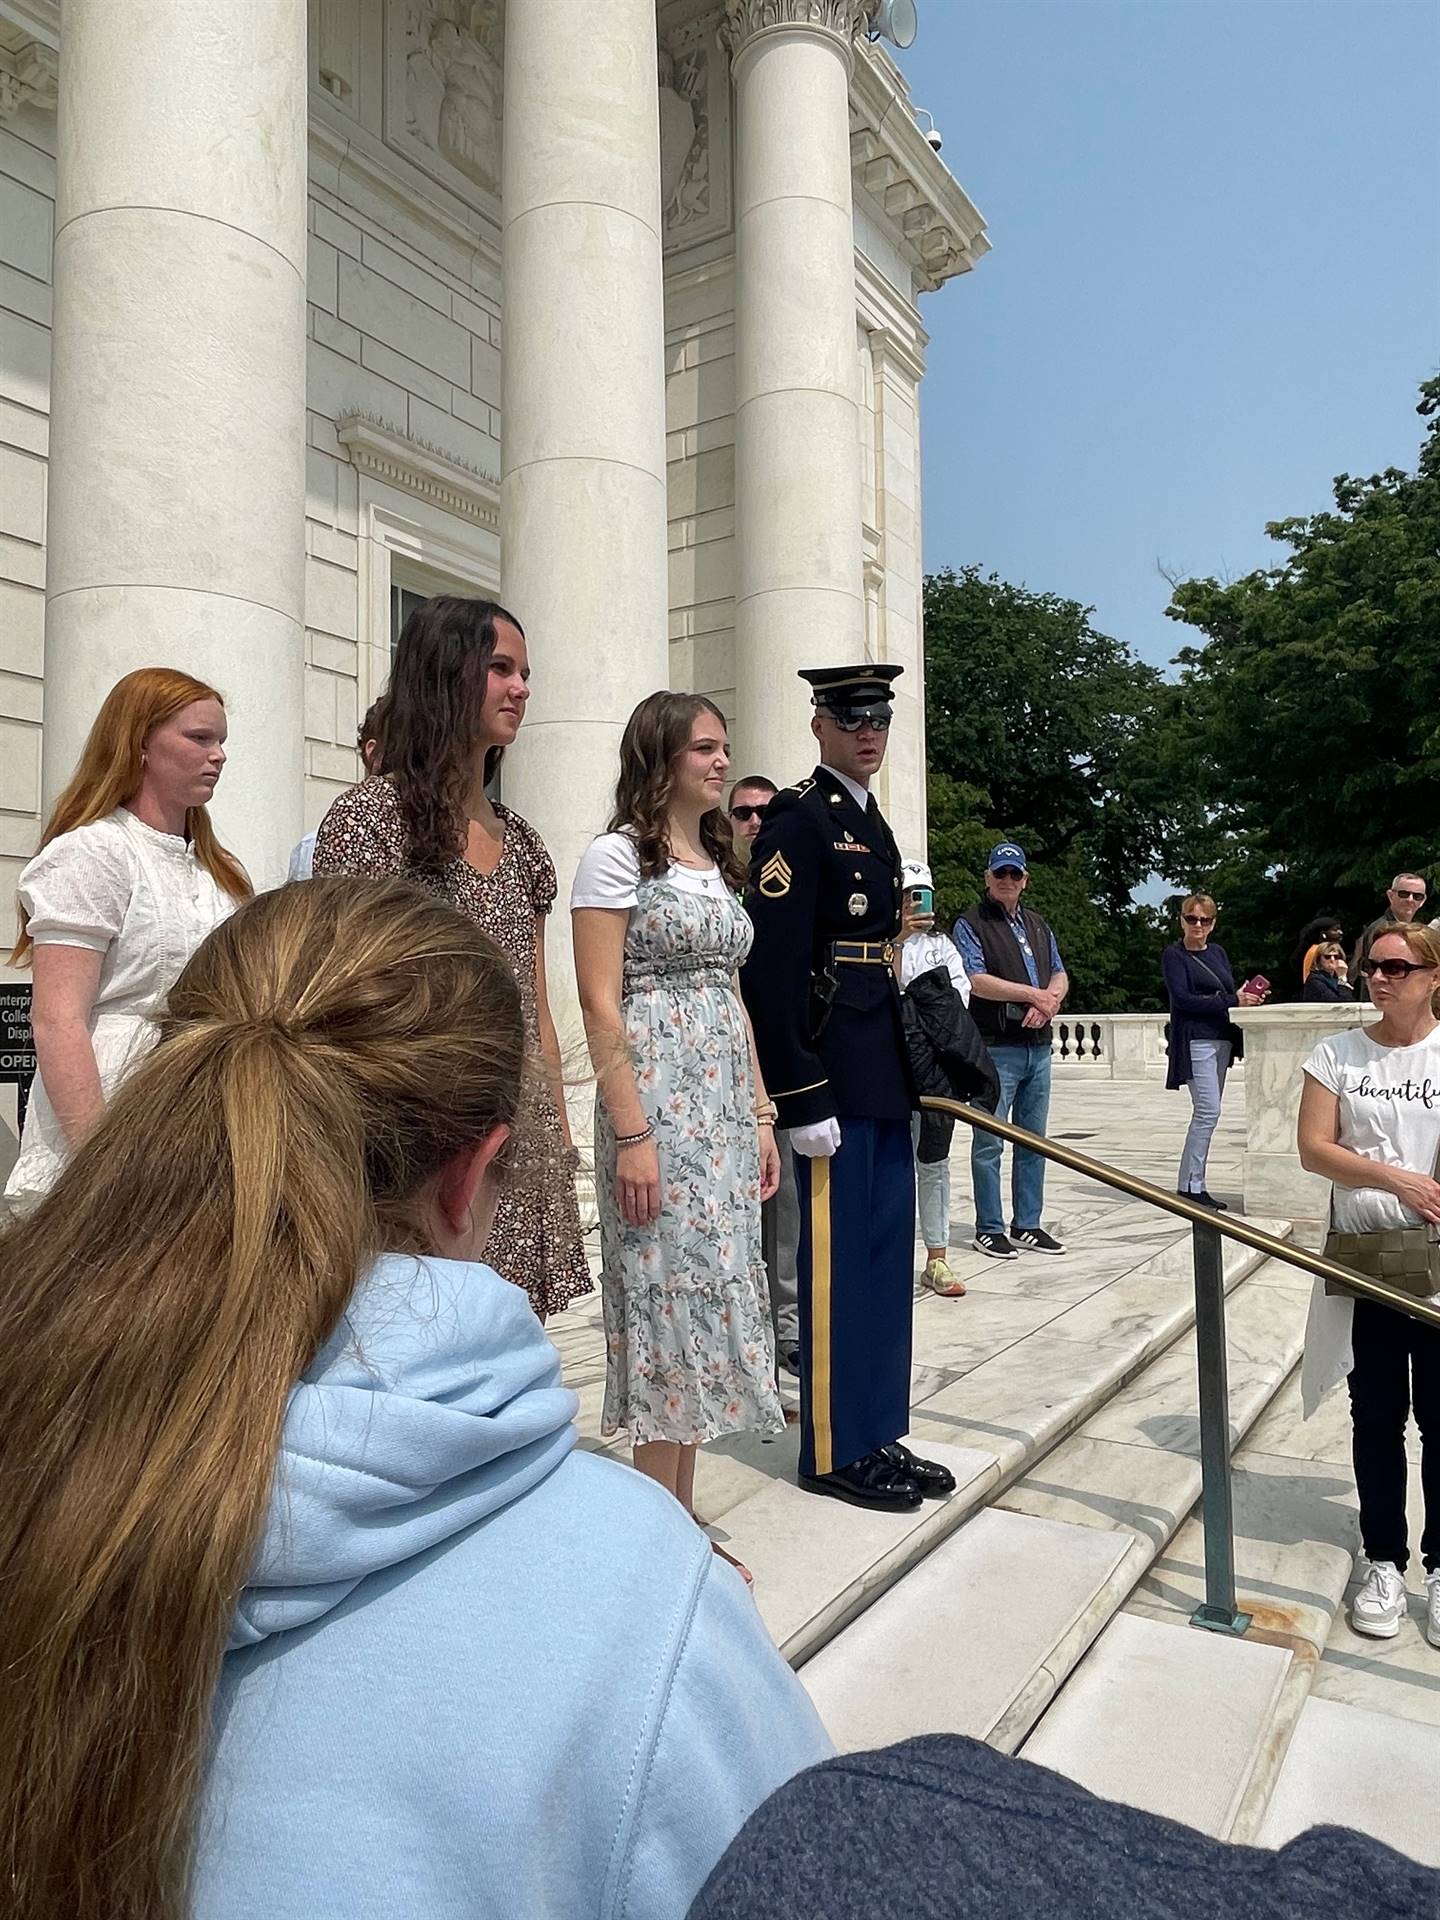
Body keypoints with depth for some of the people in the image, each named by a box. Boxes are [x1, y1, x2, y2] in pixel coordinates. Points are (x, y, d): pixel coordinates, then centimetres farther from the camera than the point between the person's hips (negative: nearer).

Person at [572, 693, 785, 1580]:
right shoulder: (617, 856, -7)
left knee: (713, 1299, 10)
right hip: (656, 1106, -7)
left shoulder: (719, 864, 15)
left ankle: (685, 1520, 24)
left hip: (727, 1112, 8)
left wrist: (762, 1116, 11)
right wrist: (631, 1137, -18)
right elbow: (600, 1005, -13)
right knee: (673, 1299, -2)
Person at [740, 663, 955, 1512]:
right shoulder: (798, 818, -10)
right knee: (838, 1264, 1)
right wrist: (803, 1098, -20)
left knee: (886, 1261, 14)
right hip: (835, 1081, -9)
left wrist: (911, 1076, 17)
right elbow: (771, 968, -17)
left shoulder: (875, 826, 18)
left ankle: (880, 1436, 27)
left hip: (885, 1080, 9)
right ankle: (835, 1450, 16)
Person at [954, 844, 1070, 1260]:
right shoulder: (971, 924, -3)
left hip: (1038, 1046, 7)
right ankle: (989, 1229, 8)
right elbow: (976, 981, -15)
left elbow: (1060, 975, 14)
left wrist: (1048, 1002, -9)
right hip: (996, 1049, -7)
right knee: (989, 1142, -1)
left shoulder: (1038, 925, 19)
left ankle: (1027, 1226, 21)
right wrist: (1034, 994, -14)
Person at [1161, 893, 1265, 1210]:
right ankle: (1190, 1186, -6)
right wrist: (1233, 1001, -17)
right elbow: (1183, 999, -15)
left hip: (1221, 1039, 7)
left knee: (1207, 1113, 8)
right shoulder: (1173, 955, -4)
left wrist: (1248, 997, -7)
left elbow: (1230, 992, 15)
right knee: (1208, 1111, -13)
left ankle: (1192, 1184, 13)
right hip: (1195, 1039, -7)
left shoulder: (1218, 953, 16)